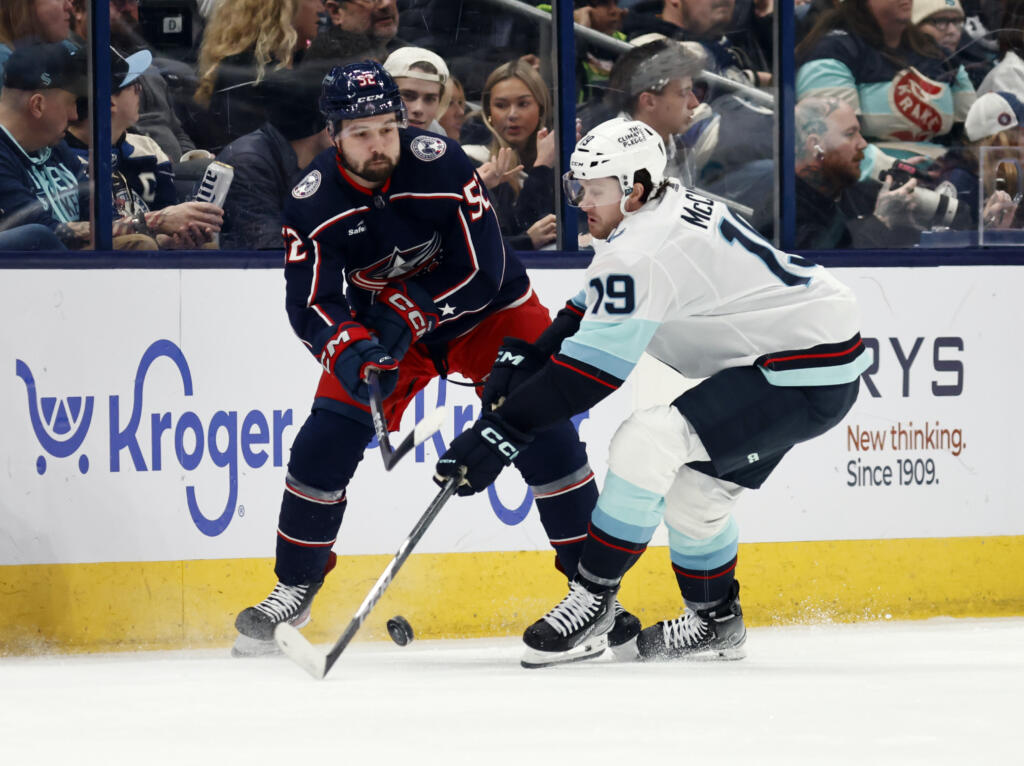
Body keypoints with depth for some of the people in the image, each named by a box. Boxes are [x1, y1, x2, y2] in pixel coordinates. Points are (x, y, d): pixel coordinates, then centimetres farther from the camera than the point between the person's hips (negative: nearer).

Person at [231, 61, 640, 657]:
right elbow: (310, 304, -23)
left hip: (485, 309, -2)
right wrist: (349, 349, -42)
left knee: (543, 430, -16)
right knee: (325, 440, -11)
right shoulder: (313, 202, -20)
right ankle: (294, 589, 7)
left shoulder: (443, 166, -28)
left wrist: (405, 318, -30)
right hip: (379, 322, 2)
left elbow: (482, 271, -26)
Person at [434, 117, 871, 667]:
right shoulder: (673, 207, 10)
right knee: (694, 489, 18)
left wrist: (499, 434, -21)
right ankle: (715, 622, 34)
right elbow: (590, 311, 22)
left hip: (810, 372, -11)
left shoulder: (642, 251, -21)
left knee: (646, 444, -19)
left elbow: (588, 371, -23)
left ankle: (593, 601, -10)